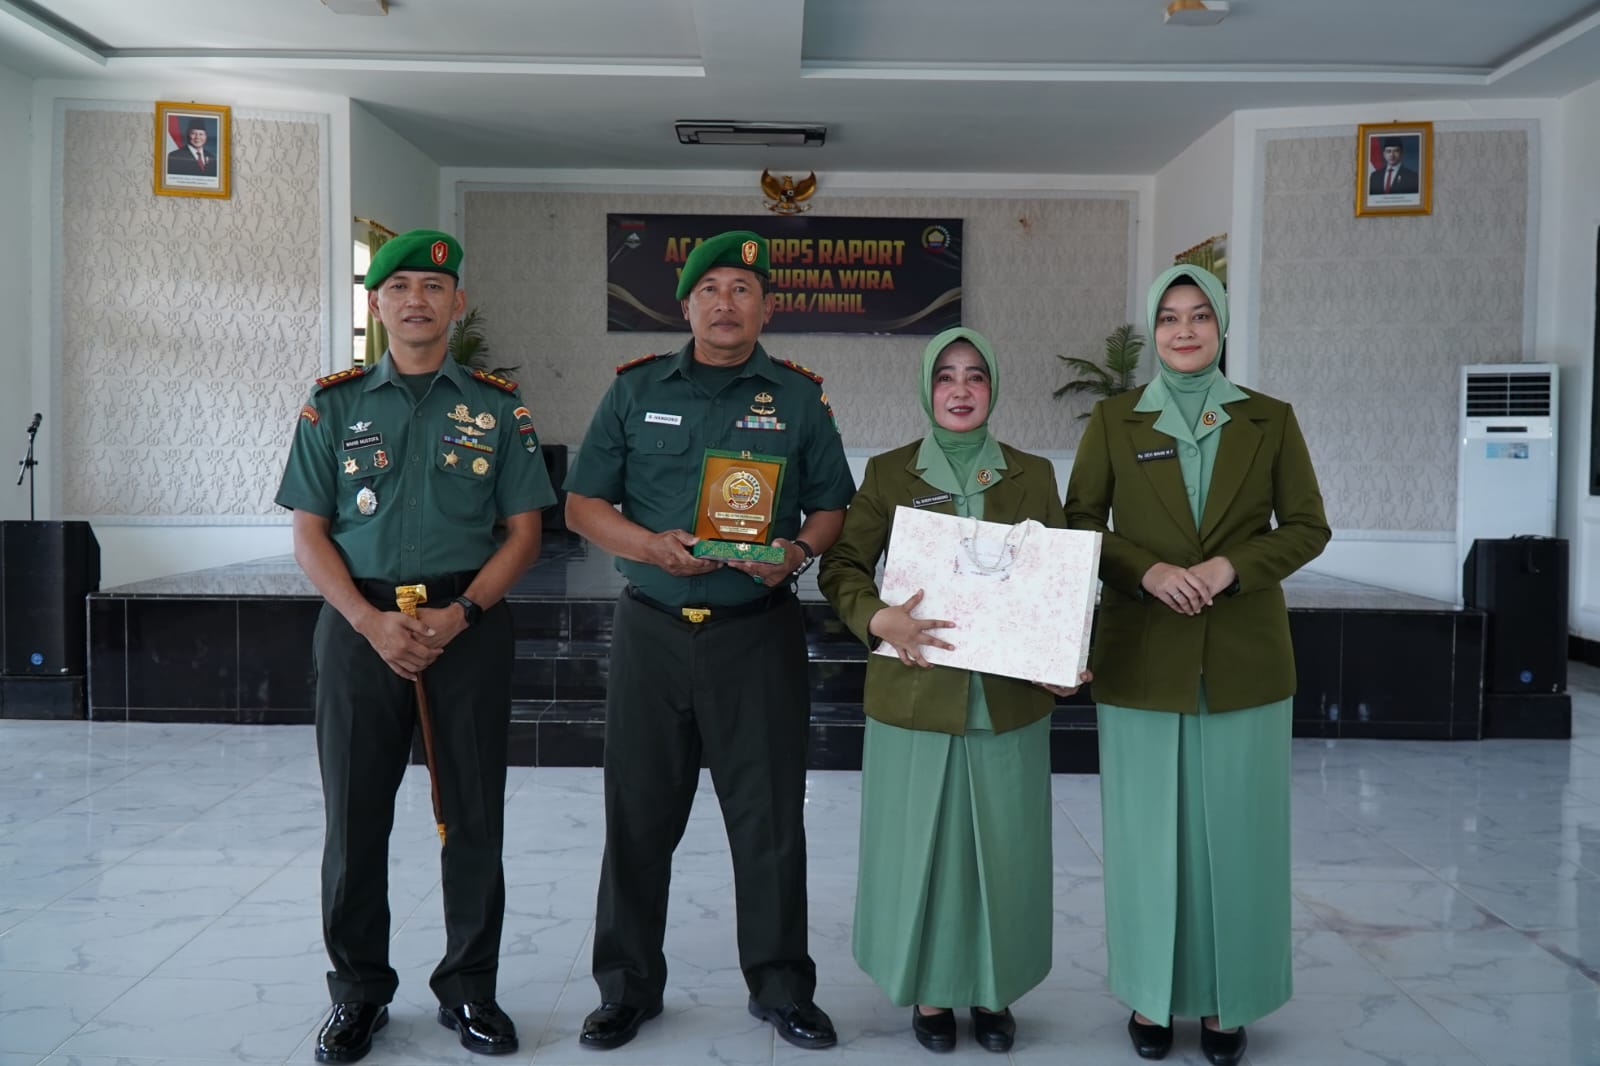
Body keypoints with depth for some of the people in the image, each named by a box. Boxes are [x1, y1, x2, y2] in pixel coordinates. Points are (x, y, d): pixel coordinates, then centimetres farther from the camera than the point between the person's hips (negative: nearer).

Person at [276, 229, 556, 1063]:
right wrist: (372, 621, -12)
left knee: (474, 815, 5)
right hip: (360, 624, 1)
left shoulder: (497, 405, 5)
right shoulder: (334, 404, 6)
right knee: (355, 814, 6)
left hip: (469, 624, 0)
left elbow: (523, 530, 2)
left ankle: (469, 989, 20)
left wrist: (459, 614, -11)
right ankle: (358, 992, 23)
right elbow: (309, 535, 2)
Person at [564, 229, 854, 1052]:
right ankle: (628, 987, 25)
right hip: (652, 631, 1)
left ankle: (781, 988, 22)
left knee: (769, 819, 5)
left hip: (759, 632, 0)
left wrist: (799, 550, -14)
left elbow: (831, 506, 8)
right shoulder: (636, 389, 6)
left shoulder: (798, 397, 6)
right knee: (639, 817, 9)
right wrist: (653, 546, -13)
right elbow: (583, 504, 5)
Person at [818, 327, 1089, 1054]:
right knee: (921, 842, 7)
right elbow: (841, 567, 0)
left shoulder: (1033, 474, 6)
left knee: (1002, 844, 8)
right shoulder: (890, 473, 2)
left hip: (1008, 695, 1)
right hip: (917, 692, -1)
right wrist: (878, 618, -20)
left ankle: (993, 990, 27)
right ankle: (930, 988, 25)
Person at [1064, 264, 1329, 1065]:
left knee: (1236, 831, 5)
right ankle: (1152, 993, 21)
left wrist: (1232, 566, -13)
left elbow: (1307, 527, 4)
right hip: (1142, 658, 0)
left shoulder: (1269, 420, 4)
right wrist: (1149, 571, -14)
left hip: (1244, 659, 1)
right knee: (1148, 829, 6)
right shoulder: (1114, 420, 3)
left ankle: (1226, 998, 21)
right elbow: (1079, 523, 3)